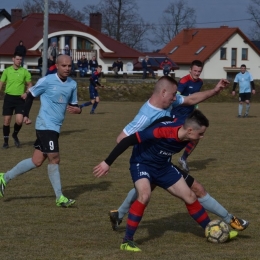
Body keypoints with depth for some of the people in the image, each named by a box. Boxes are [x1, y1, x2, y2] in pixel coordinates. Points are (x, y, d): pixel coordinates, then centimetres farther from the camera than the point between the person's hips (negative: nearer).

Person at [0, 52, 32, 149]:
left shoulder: (25, 72, 1)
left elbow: (29, 85, 8)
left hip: (20, 98, 0)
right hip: (9, 97, 1)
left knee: (19, 121, -11)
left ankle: (15, 135, 19)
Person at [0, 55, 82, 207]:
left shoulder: (72, 84, 7)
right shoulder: (47, 81, -9)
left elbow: (74, 104, 16)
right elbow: (30, 95, 3)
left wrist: (76, 109, -8)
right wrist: (25, 115, 0)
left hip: (55, 127, 7)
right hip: (46, 125, -7)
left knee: (37, 161, 8)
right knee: (55, 159, -9)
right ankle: (60, 197, -1)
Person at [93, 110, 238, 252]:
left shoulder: (186, 137, -15)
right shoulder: (163, 132, -37)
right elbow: (128, 140, -34)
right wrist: (108, 163, -30)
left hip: (163, 167, 7)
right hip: (142, 163, -7)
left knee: (190, 196, 6)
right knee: (145, 195, -32)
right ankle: (127, 241, -22)